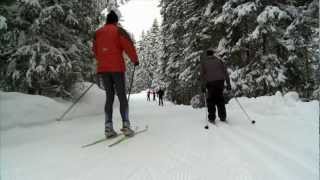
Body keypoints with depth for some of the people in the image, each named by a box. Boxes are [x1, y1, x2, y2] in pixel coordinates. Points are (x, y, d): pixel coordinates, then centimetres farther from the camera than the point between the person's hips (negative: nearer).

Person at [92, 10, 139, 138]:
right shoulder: (118, 30, 1)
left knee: (109, 97, 8)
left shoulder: (97, 33, 16)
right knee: (122, 97, 0)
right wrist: (135, 60, 3)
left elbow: (95, 50, 22)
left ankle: (108, 127, 1)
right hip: (117, 67, -4)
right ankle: (126, 125, -6)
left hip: (102, 68, 4)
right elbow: (128, 45, -9)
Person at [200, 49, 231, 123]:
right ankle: (223, 117, 12)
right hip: (220, 80, 2)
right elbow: (225, 71, 7)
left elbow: (203, 74, 2)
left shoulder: (204, 61, 11)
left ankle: (211, 118, 6)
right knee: (220, 99, 14)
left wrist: (203, 86, 3)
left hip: (210, 82, -2)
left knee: (211, 100, 10)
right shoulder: (218, 60, 15)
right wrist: (228, 83, 7)